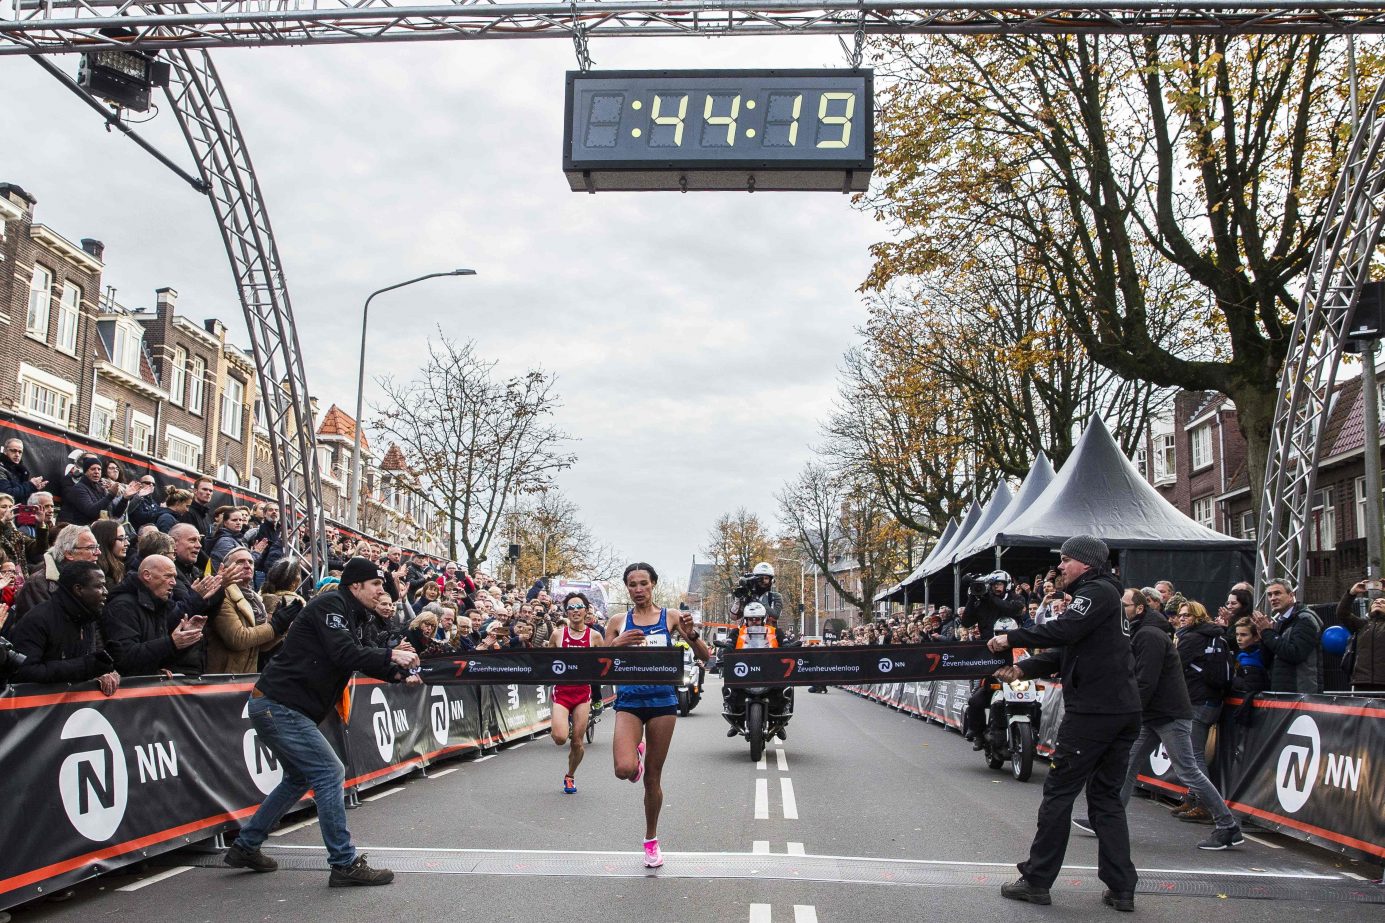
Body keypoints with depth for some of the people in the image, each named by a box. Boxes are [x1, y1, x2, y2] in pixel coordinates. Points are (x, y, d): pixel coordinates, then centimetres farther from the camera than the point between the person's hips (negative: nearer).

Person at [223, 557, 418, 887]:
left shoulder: (352, 616, 17)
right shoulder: (329, 605, -14)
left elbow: (361, 659, 14)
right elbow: (344, 655, -25)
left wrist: (398, 672, -2)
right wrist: (390, 655, -18)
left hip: (276, 708, 11)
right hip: (279, 706, -11)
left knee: (299, 779, 23)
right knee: (329, 773, -11)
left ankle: (244, 847, 31)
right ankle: (345, 864, -7)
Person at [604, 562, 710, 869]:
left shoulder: (670, 618, 2)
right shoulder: (618, 622, 4)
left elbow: (704, 656, 0)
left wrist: (691, 634, -20)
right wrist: (617, 645, -15)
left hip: (662, 699, 0)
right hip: (629, 700, 0)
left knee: (653, 776, 7)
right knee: (625, 770, -21)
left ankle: (651, 840, 29)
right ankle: (637, 753, 17)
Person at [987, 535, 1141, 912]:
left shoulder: (1098, 591, -9)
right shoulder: (1104, 595, 21)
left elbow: (1063, 631, -25)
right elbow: (1066, 652, 16)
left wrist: (1012, 637, -15)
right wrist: (1023, 668, 5)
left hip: (1093, 711, -10)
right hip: (1124, 712, 10)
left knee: (1059, 790, -1)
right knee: (1106, 796, 12)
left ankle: (1037, 881, 6)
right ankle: (1121, 888, 11)